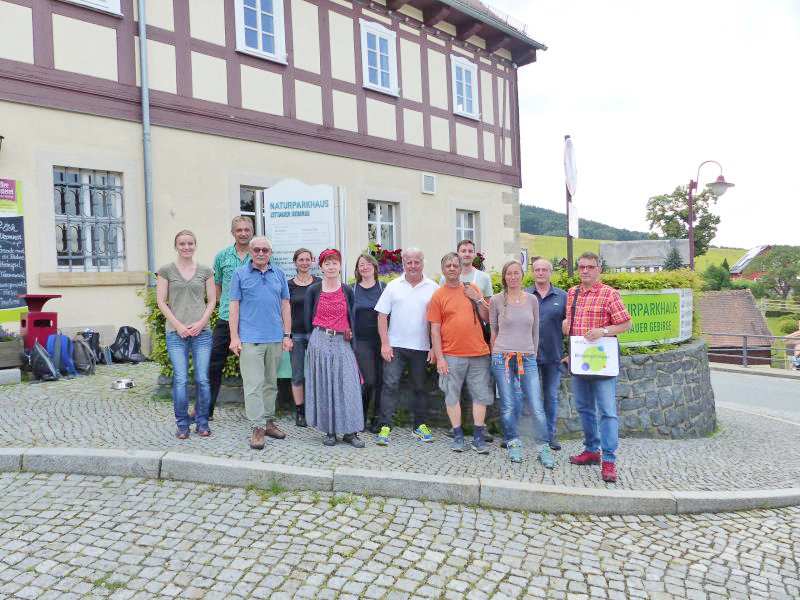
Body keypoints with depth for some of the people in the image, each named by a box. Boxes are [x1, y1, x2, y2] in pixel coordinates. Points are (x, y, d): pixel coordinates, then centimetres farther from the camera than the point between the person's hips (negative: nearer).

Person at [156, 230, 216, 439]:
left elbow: (212, 301, 8)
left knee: (202, 379, 1)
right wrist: (178, 325, -7)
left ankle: (202, 422, 15)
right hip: (176, 332, -1)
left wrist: (201, 323, -6)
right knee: (181, 380, -2)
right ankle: (182, 424, 12)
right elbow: (161, 302, 3)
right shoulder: (166, 271, 5)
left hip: (202, 331, 1)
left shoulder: (205, 271, 9)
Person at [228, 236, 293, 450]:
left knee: (271, 383, 13)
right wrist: (234, 337, -6)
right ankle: (258, 428, -2)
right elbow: (234, 306, 1)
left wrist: (287, 335, 6)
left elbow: (285, 305, 12)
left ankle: (268, 421, 24)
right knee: (253, 384, -6)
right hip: (250, 339, -4)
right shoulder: (240, 274, 3)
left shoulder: (279, 274, 11)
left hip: (275, 339, 4)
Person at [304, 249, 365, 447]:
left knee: (348, 385, -3)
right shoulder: (313, 291, 3)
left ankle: (350, 431, 5)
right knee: (323, 385, 2)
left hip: (342, 342, 1)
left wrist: (349, 333, 3)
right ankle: (329, 431, 12)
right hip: (320, 341, -1)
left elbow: (351, 318, 13)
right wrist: (317, 337, 5)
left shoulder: (347, 291, 7)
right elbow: (308, 319, 7)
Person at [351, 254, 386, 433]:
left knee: (380, 380, 2)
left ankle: (376, 419, 15)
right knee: (369, 380, -9)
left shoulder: (383, 288, 6)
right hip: (361, 341, -1)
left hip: (381, 340, 1)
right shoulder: (352, 289, 8)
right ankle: (361, 416, 12)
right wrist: (349, 335, 2)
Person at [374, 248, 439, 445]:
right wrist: (384, 343, -5)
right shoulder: (393, 286, 4)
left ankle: (419, 426, 24)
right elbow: (382, 315, 2)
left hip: (421, 347, 1)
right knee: (390, 385, -6)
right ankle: (385, 427, -1)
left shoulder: (433, 288, 3)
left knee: (419, 388, 11)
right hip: (395, 346, -1)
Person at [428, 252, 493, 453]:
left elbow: (486, 318, 11)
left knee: (480, 395, 5)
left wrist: (477, 299, -4)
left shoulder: (472, 289, 10)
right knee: (452, 395, 3)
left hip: (478, 353, 3)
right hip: (452, 355, -2)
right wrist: (439, 358, -7)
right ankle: (458, 435, 16)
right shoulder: (438, 296, 1)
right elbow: (435, 329, -2)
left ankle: (478, 437, 15)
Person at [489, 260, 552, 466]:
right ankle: (514, 445, 20)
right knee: (508, 406, 3)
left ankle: (543, 449, 9)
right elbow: (493, 330, 9)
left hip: (528, 359, 1)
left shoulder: (531, 300, 7)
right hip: (502, 358, -1)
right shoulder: (496, 300, 2)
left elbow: (535, 330, 15)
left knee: (537, 407, -4)